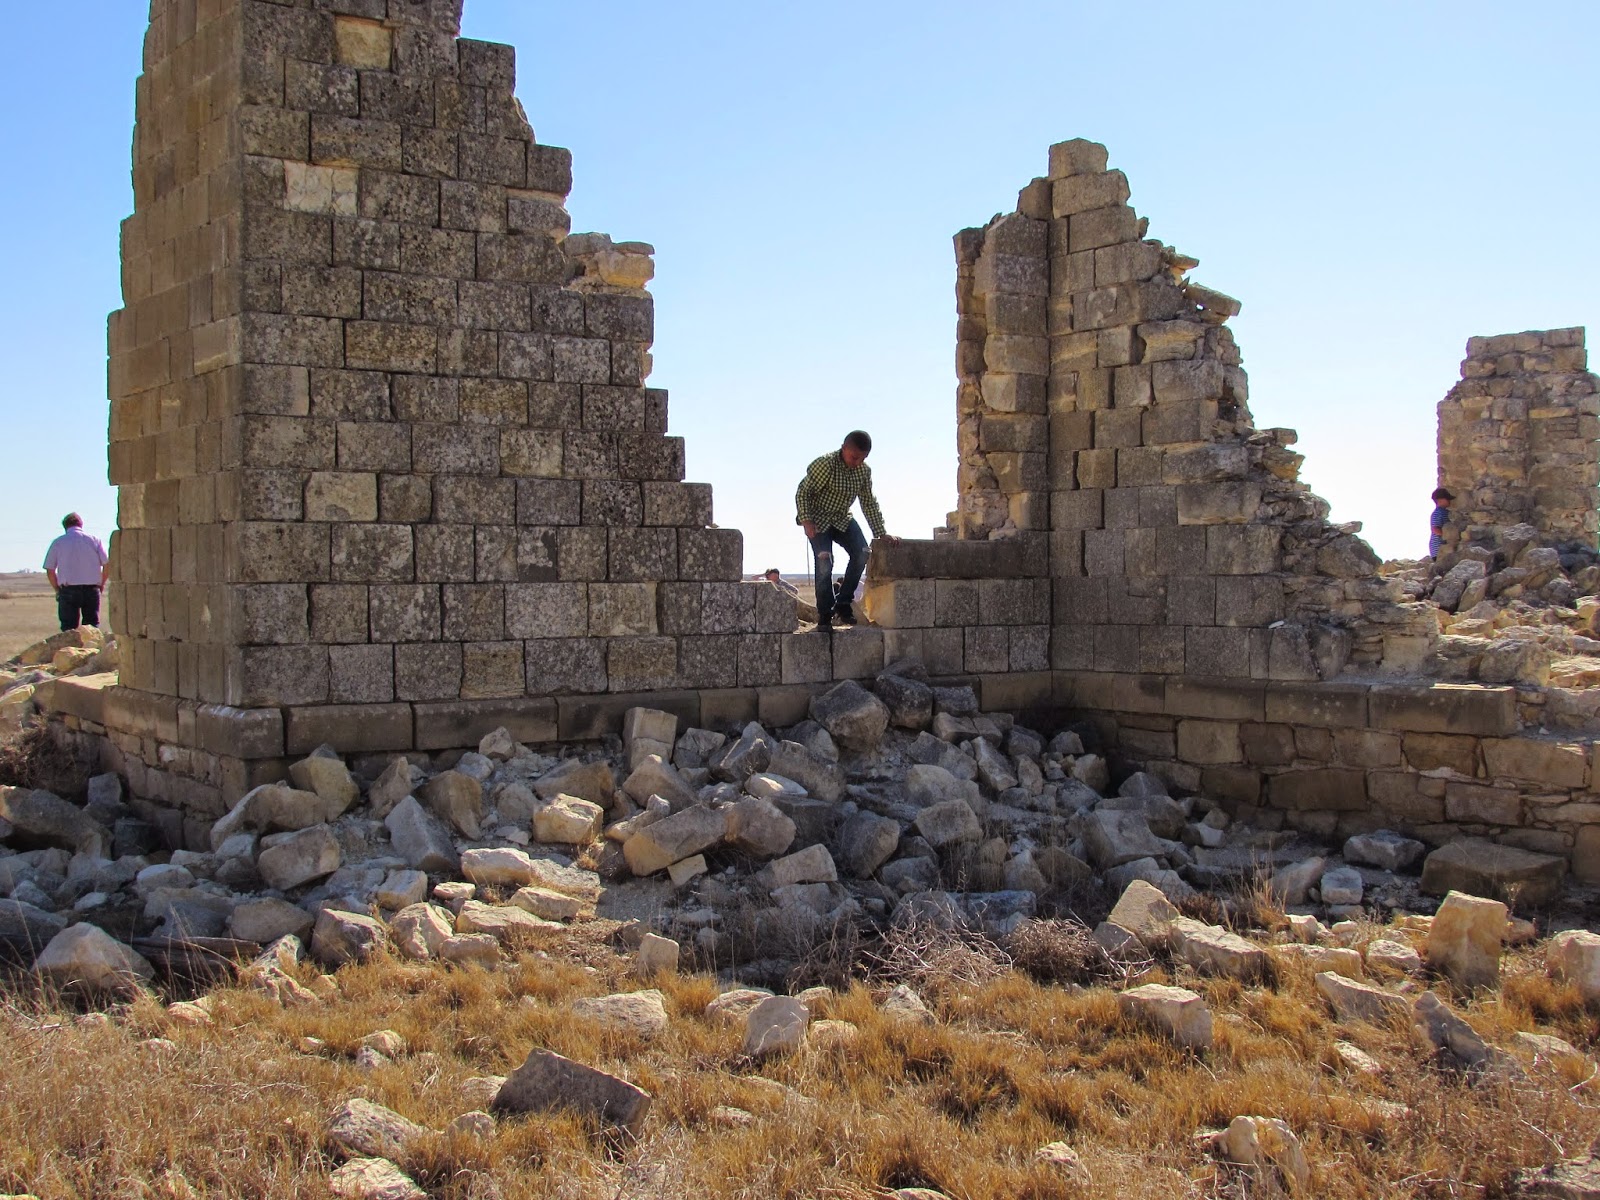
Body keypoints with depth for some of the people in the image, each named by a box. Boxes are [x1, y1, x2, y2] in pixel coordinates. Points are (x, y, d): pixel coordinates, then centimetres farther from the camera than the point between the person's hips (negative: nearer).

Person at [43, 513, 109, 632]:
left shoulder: (58, 543, 5)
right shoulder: (94, 540, 5)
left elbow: (50, 570, 3)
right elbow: (107, 565, 1)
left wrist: (57, 589, 13)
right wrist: (101, 584, 13)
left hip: (68, 590, -1)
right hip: (91, 589, 1)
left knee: (69, 628, 3)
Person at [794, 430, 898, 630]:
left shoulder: (864, 471, -6)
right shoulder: (824, 465, -23)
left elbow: (869, 503, 4)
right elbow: (803, 492, -18)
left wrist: (880, 533, 0)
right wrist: (806, 521, -28)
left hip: (842, 519, 6)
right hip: (818, 521, -5)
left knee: (862, 553, -13)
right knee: (824, 563, -20)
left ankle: (842, 604, -1)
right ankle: (824, 617, -8)